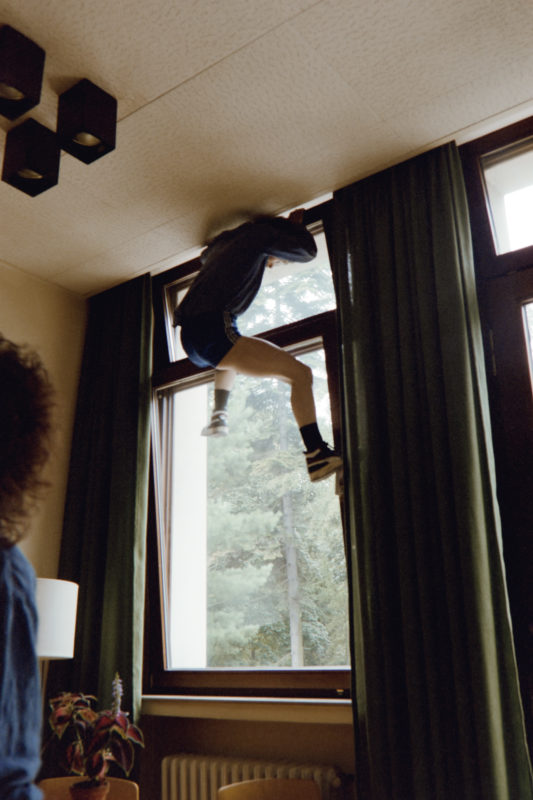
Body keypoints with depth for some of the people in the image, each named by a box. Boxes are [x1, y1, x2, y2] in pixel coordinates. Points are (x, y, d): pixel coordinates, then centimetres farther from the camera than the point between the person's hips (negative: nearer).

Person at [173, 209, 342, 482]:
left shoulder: (223, 240, 29)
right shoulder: (259, 232, 7)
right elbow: (308, 251, 13)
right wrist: (297, 224, 32)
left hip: (190, 338, 9)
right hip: (214, 330, -9)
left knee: (231, 357, 45)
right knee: (300, 373, -13)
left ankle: (218, 415, 35)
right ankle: (316, 454, -25)